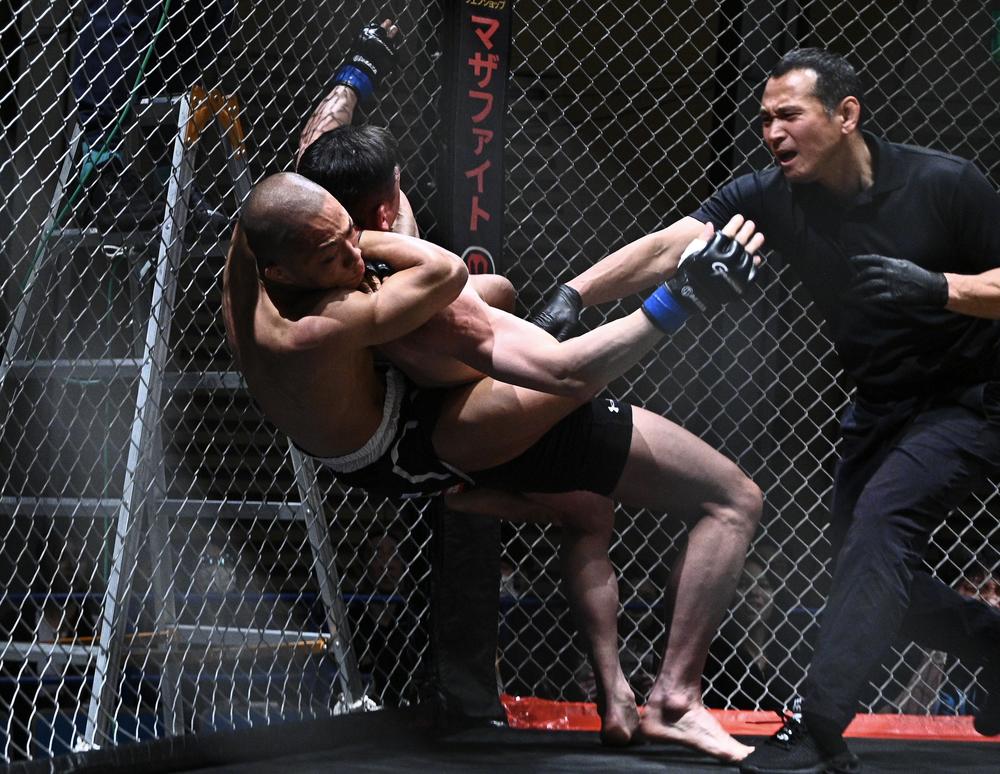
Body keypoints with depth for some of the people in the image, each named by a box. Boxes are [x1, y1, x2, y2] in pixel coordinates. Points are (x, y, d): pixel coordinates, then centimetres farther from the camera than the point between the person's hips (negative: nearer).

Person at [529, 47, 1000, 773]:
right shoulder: (773, 196, -11)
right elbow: (667, 247, -24)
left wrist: (938, 287, -32)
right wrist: (573, 295, -38)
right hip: (882, 405, 6)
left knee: (882, 517, -26)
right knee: (868, 575, 9)